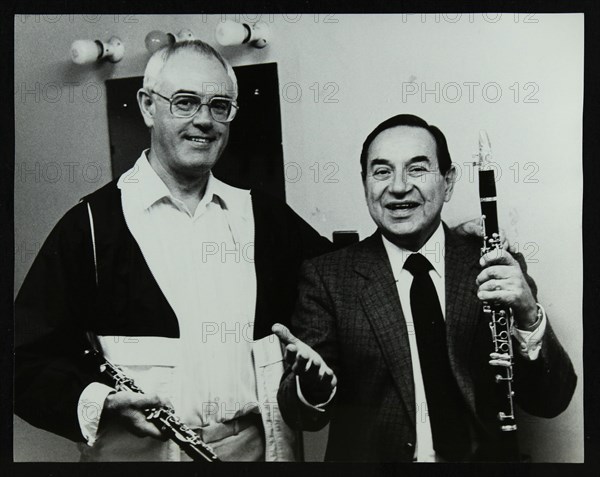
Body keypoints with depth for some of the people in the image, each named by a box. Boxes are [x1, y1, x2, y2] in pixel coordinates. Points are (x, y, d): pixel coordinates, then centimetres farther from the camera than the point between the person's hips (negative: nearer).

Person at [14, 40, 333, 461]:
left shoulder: (263, 216, 4)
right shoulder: (92, 223, -6)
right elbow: (31, 361, -6)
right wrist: (98, 403, -23)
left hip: (256, 445, 4)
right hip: (139, 450, -3)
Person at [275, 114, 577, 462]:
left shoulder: (499, 266, -3)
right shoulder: (327, 277, -5)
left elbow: (551, 403, -5)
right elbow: (301, 417, -7)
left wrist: (528, 317, -21)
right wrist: (314, 383, -28)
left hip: (484, 458, 1)